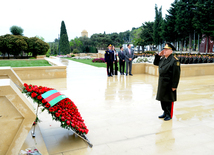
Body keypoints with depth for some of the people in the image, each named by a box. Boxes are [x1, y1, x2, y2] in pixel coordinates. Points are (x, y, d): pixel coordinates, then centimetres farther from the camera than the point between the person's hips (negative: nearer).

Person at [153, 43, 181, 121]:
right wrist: (158, 55, 7)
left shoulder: (174, 60, -15)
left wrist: (174, 86, -18)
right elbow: (155, 63, 23)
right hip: (162, 83, 8)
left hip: (169, 84, -7)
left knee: (169, 100, 6)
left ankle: (169, 115, 21)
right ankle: (165, 113, 33)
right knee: (162, 98, 16)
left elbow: (176, 74, -17)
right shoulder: (163, 58, 7)